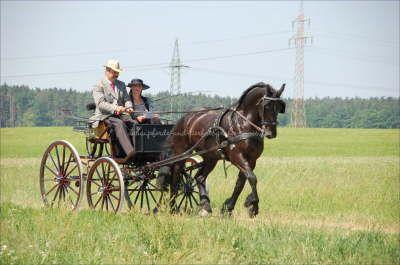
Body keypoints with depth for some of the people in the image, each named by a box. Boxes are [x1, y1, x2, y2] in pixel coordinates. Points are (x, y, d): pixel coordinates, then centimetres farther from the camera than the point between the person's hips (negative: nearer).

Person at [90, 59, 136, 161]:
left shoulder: (121, 85, 23)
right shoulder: (99, 86, 2)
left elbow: (127, 99, 16)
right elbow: (100, 103, -12)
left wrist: (128, 107, -9)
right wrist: (115, 108, -29)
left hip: (120, 115, 5)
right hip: (104, 116, -5)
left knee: (134, 123, -26)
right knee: (119, 124, -36)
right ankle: (129, 152, -50)